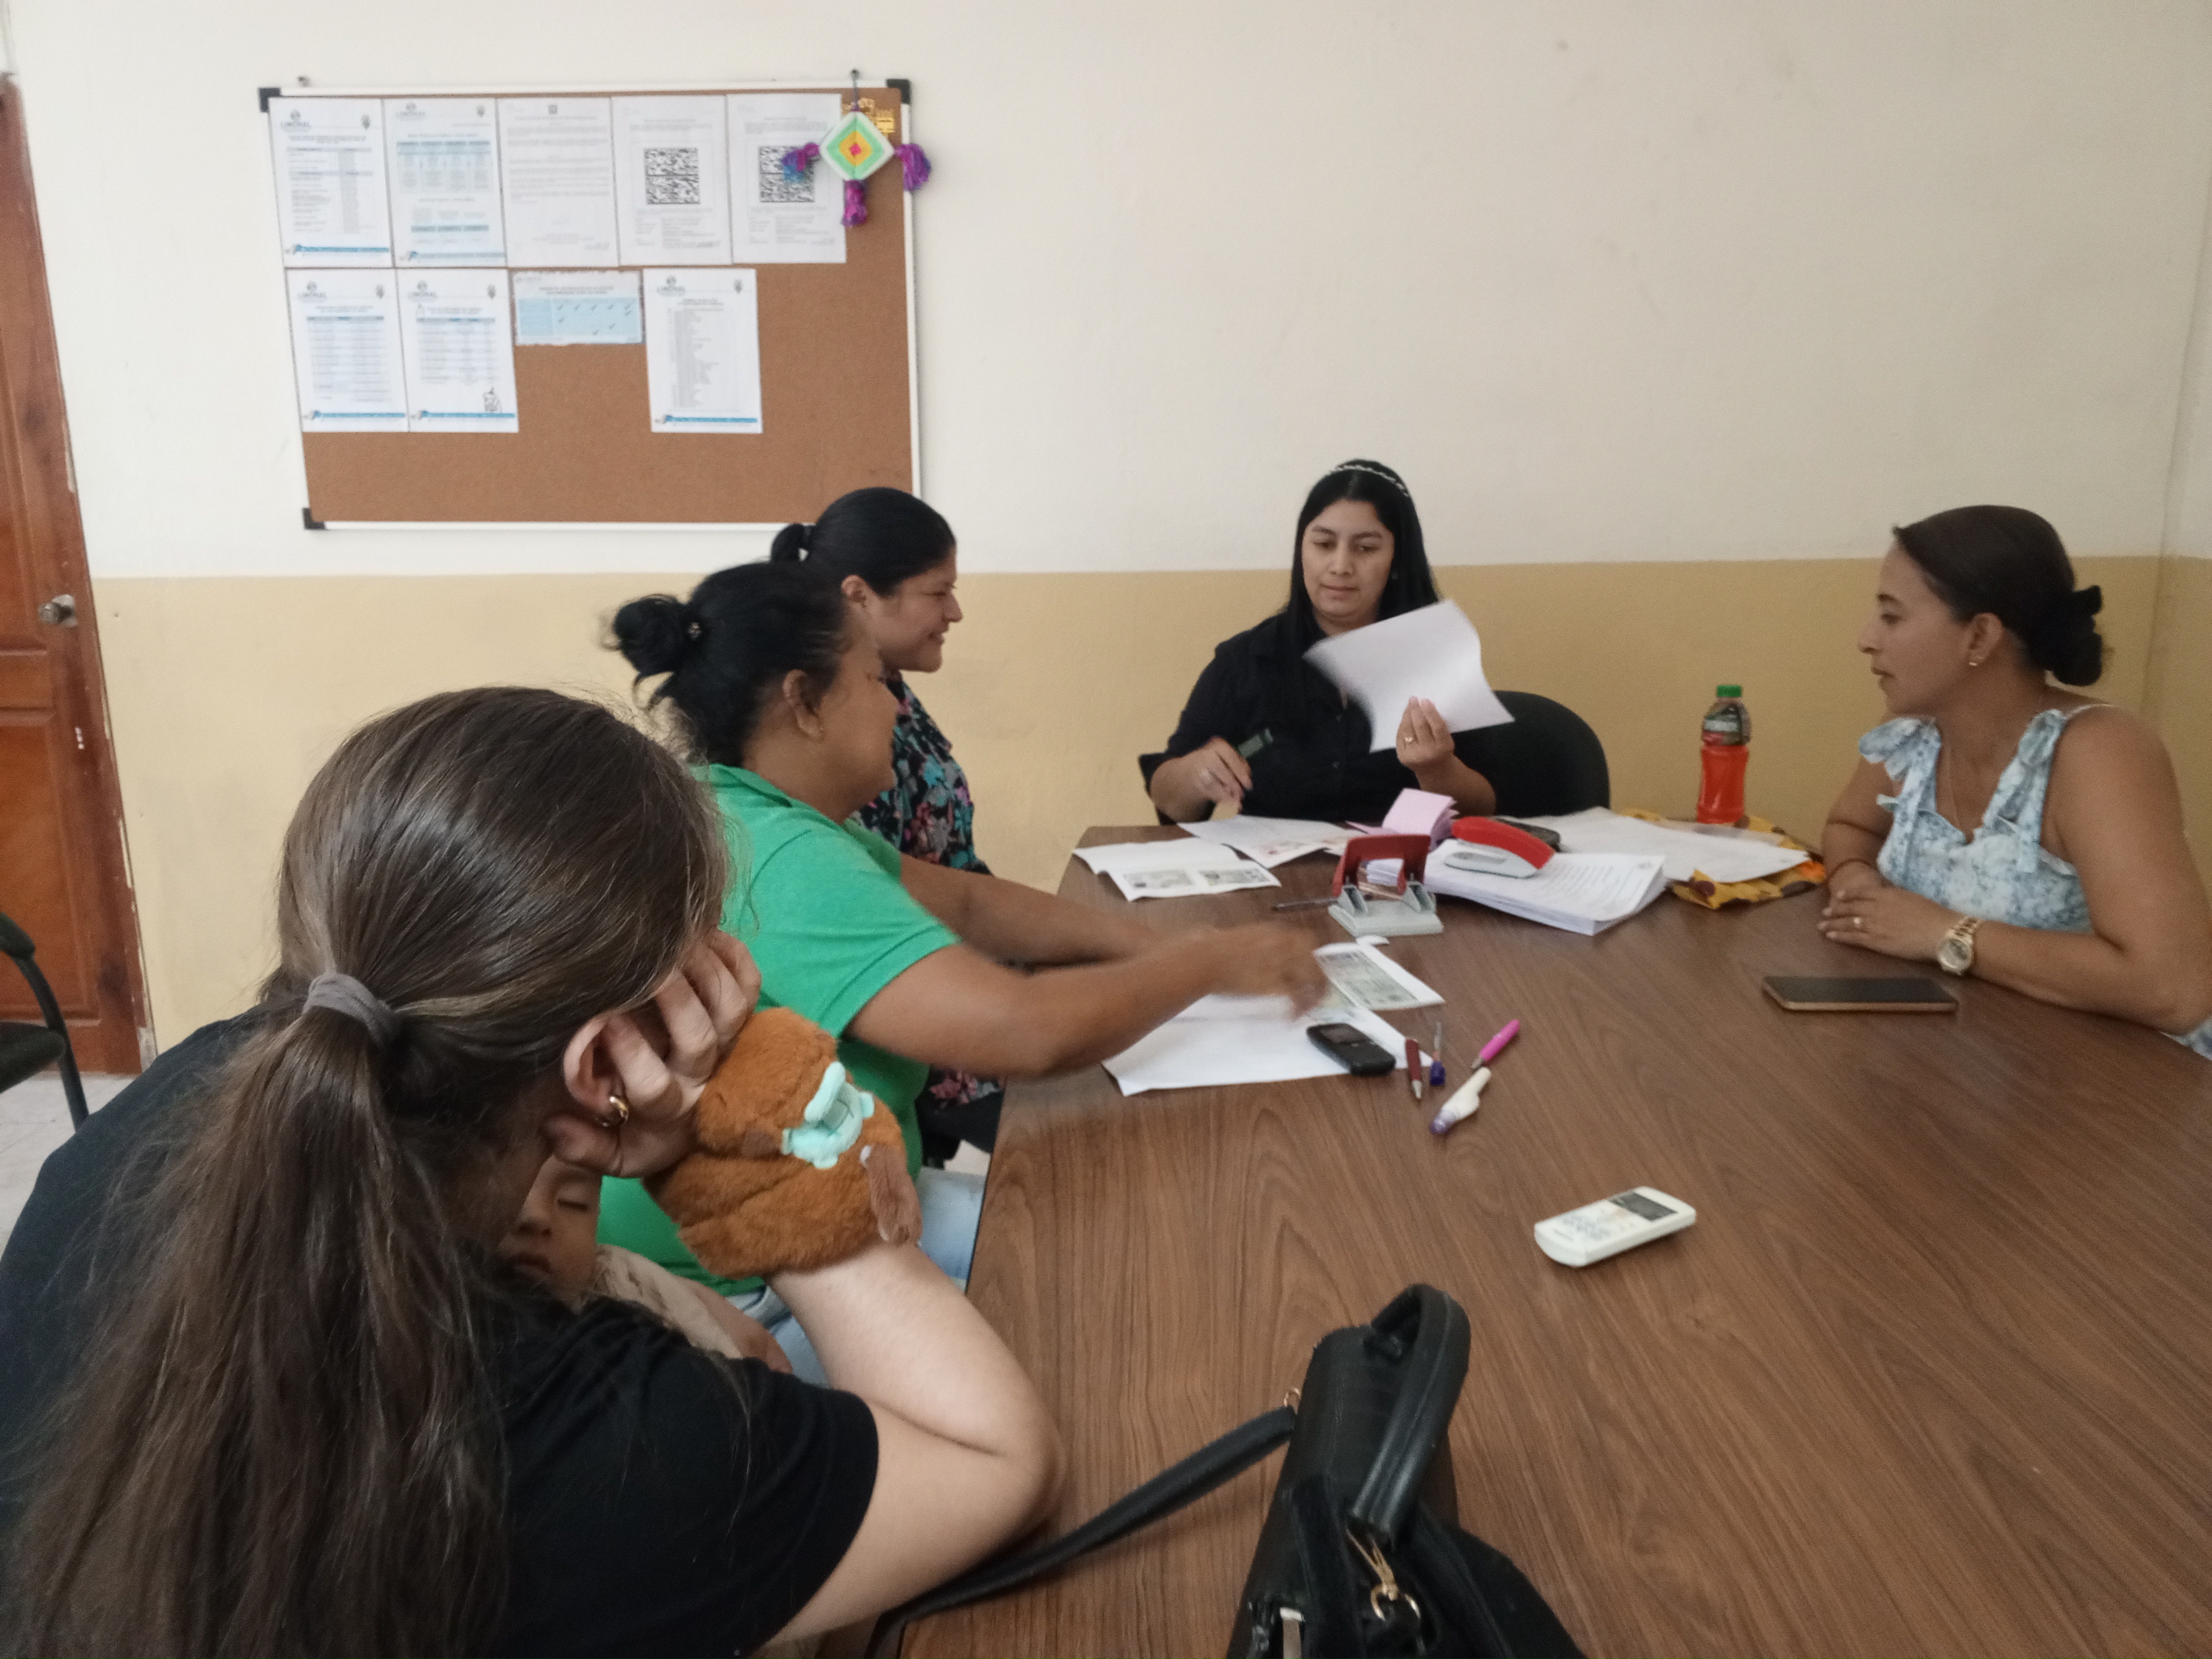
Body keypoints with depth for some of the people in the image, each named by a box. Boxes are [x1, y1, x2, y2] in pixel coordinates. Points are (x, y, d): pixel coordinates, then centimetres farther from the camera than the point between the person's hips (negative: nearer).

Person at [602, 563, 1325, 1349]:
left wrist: (1153, 944, -2)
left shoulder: (757, 814, 4)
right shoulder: (783, 862, -29)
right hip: (742, 1304, -10)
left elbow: (967, 901, 9)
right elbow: (1027, 1030, -35)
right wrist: (1212, 960, -18)